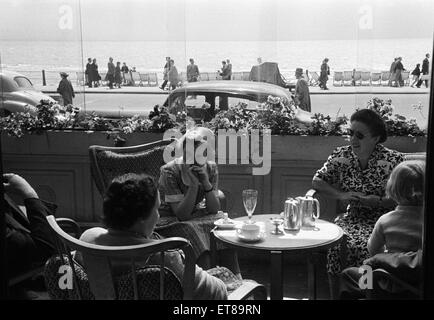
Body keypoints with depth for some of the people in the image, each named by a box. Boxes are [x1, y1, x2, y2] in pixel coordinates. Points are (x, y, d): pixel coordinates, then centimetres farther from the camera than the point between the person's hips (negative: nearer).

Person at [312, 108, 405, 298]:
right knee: (335, 245, -27)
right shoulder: (341, 156, 3)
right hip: (352, 218, 3)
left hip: (382, 221, -3)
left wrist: (379, 201, -17)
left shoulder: (394, 161, -7)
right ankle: (336, 296, -12)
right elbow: (317, 181, 10)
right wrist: (341, 195, -5)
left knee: (365, 248, -32)